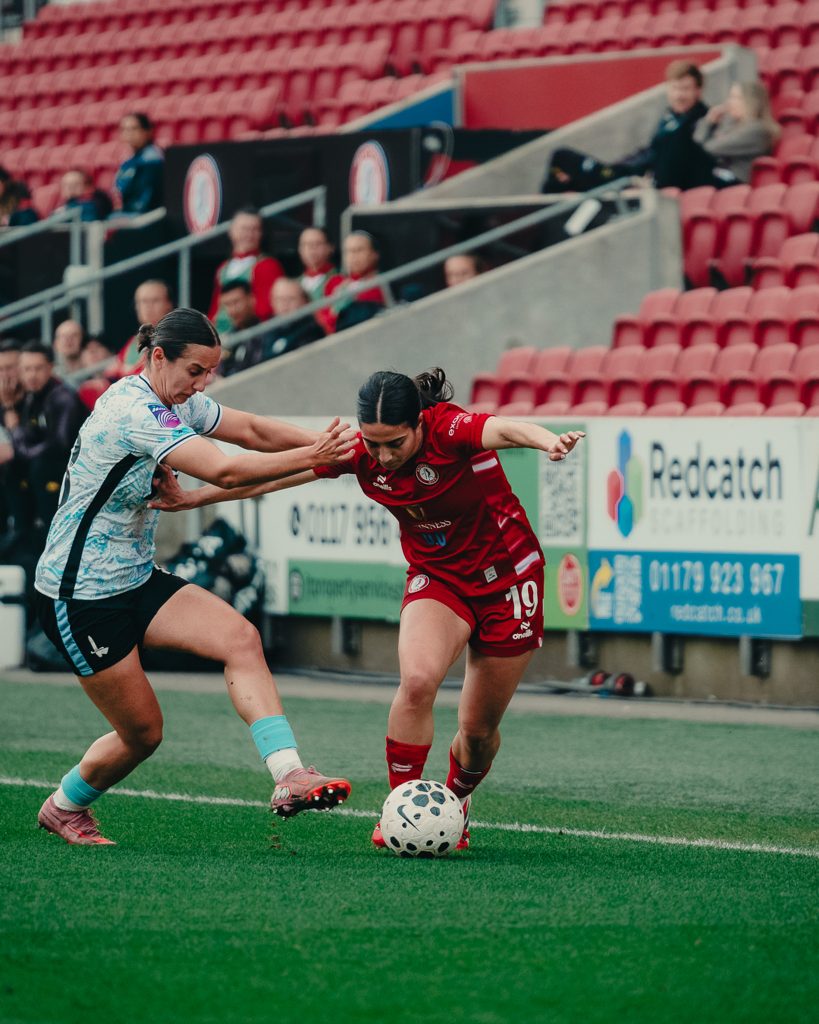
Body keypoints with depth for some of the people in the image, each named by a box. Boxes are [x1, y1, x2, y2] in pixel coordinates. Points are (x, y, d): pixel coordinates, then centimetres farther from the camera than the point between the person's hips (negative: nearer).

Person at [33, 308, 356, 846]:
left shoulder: (175, 399, 3)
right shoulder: (134, 412, -26)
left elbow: (253, 430, 1)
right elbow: (222, 470, -35)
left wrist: (324, 440, -16)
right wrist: (310, 457, -34)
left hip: (136, 580, 9)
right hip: (80, 595, -9)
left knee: (240, 637, -15)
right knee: (142, 731, 1)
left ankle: (288, 775, -23)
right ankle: (64, 807, 29)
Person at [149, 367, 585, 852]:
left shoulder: (451, 430, -29)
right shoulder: (359, 451, -15)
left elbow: (502, 429, -50)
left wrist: (548, 441, -72)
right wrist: (193, 497, -5)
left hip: (507, 577, -3)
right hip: (436, 576, 3)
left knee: (479, 729, 5)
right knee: (418, 680, -28)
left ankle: (456, 805, 37)